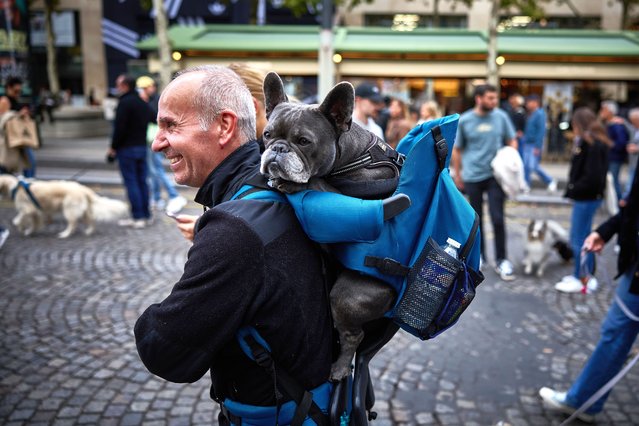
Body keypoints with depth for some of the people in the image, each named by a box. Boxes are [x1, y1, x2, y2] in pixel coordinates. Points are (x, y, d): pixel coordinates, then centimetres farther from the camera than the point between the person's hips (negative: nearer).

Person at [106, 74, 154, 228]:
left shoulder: (125, 103, -14)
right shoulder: (142, 103, 12)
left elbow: (120, 128, -18)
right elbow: (154, 118, 23)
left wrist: (113, 147, -10)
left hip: (127, 148, -8)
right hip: (142, 146, 8)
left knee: (131, 182, -4)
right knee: (142, 181, 10)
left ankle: (137, 217, -4)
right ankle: (145, 215, 14)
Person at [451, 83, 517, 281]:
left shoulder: (501, 116, -1)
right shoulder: (464, 120, -3)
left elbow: (512, 141, 9)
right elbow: (457, 150, 4)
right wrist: (457, 175, 6)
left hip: (496, 175, 0)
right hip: (472, 176, 0)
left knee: (497, 218, -4)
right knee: (476, 218, 12)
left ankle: (501, 260, 7)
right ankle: (479, 254, 29)